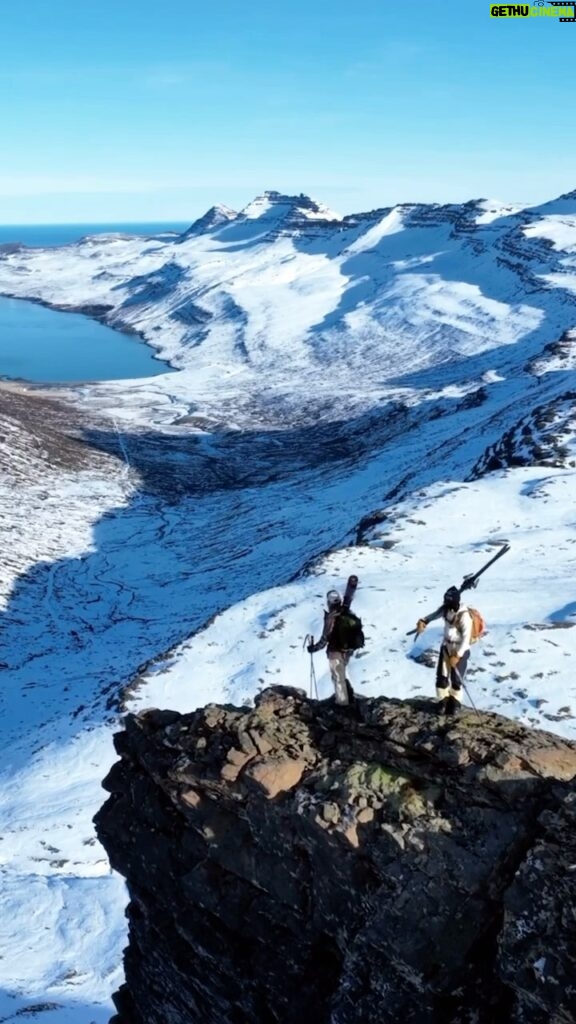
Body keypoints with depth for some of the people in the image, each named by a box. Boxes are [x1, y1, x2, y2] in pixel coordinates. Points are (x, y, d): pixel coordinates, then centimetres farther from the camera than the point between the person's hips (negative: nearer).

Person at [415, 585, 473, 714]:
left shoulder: (464, 616, -28)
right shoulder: (445, 609, -10)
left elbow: (466, 638, -26)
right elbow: (435, 614, 9)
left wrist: (457, 655, -28)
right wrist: (423, 621, -11)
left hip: (460, 649, -6)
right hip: (446, 646, 6)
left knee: (456, 678, 1)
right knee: (441, 676, 7)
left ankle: (454, 703, 22)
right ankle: (443, 701, 24)